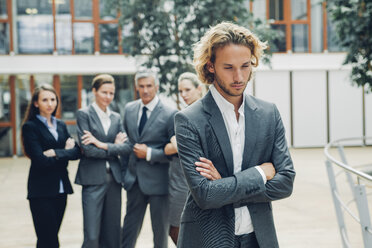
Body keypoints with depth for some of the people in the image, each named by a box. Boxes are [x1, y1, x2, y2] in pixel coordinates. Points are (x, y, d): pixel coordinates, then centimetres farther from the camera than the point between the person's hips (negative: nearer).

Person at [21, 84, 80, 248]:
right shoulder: (30, 127, -5)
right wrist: (66, 152, -6)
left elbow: (76, 152, 1)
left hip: (61, 189, 6)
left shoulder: (61, 125, 14)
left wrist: (56, 153, -14)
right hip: (41, 191, -6)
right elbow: (40, 160, -15)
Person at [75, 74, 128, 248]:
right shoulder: (84, 114, -1)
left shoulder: (116, 118, 13)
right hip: (94, 179, -5)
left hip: (114, 178, 5)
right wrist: (113, 148, -7)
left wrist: (102, 144, -10)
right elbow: (87, 149, -11)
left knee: (112, 234, 8)